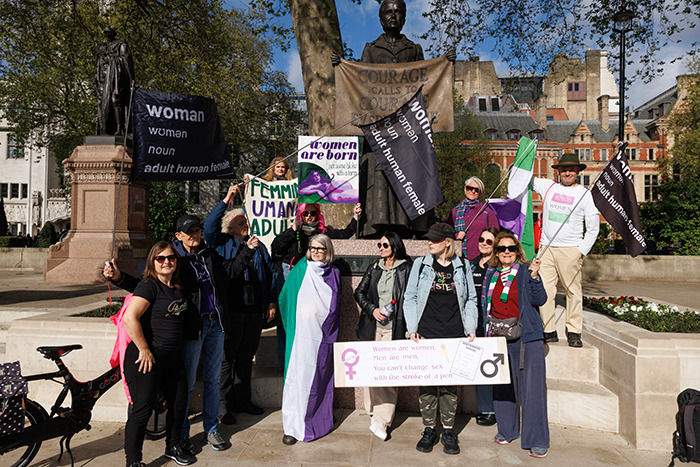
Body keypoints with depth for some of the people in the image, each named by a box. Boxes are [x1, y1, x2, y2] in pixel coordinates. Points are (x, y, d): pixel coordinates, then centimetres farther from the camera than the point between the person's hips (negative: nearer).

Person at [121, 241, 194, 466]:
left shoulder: (178, 288, 9)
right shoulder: (148, 286, -15)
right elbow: (130, 318, -27)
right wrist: (144, 350, -21)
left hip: (173, 356, 8)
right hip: (147, 357, -8)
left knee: (179, 402, 16)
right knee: (142, 409, 0)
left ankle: (173, 447, 37)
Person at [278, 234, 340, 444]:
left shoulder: (334, 273, 8)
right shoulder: (300, 270, 3)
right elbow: (284, 298, 8)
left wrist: (331, 330, 9)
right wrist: (291, 326, 8)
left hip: (323, 334, 2)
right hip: (302, 332, -2)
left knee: (320, 378, 9)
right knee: (298, 377, -4)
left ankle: (318, 421, 25)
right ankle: (292, 427, 3)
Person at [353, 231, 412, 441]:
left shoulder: (406, 269, 0)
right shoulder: (374, 268, 13)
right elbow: (359, 292, 15)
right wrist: (372, 309, -2)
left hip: (394, 328, -4)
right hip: (372, 327, 4)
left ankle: (380, 421, -4)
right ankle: (374, 408, 25)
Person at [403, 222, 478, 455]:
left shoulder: (462, 266, 7)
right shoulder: (421, 265, 6)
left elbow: (470, 300, 13)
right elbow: (410, 298, 7)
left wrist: (470, 327, 2)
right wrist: (412, 328, -2)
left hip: (454, 335, 0)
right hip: (426, 334, 0)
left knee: (450, 383, 4)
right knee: (426, 382, 2)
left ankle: (448, 431, 18)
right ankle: (429, 430, 17)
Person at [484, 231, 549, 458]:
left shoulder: (526, 271, 1)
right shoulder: (490, 274, 12)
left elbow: (539, 300, -9)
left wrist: (534, 277, -22)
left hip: (526, 337, -4)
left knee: (532, 386, -2)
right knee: (502, 386, 11)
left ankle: (537, 440, 10)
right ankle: (507, 430, 29)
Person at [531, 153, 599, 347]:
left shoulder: (584, 194, 4)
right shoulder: (548, 187, 10)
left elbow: (593, 227, 5)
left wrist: (582, 251, -3)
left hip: (570, 250, -2)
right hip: (546, 248, 2)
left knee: (573, 291, 0)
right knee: (544, 291, -1)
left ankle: (574, 332, 12)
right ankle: (549, 331, 9)